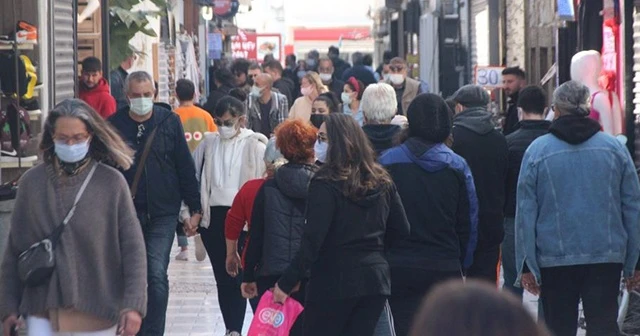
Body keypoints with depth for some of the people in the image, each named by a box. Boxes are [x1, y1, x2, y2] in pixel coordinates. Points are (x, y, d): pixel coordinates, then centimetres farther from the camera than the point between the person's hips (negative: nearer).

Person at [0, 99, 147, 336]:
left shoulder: (111, 182, -4)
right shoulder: (32, 182, 2)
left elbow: (132, 247, -3)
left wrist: (133, 305, -10)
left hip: (97, 312, -1)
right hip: (44, 310, 1)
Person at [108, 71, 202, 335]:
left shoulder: (169, 122, 0)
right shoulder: (114, 125, 0)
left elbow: (185, 166, 3)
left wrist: (195, 207, 2)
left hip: (162, 213, -1)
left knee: (156, 276, -9)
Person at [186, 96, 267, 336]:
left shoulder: (254, 145, -4)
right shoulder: (209, 143, 8)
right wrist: (188, 213, 7)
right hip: (212, 217, 4)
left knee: (238, 277, -6)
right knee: (222, 278, 9)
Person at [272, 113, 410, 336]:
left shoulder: (326, 184, -13)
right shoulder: (382, 182, 7)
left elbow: (312, 241, -18)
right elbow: (401, 229, 12)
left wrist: (286, 283, -14)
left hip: (333, 282, -6)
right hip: (375, 280, 6)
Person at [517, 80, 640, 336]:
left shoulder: (537, 150, -3)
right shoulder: (614, 147, 3)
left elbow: (526, 212, -3)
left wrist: (527, 265, 2)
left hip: (554, 259, -1)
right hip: (607, 257, 1)